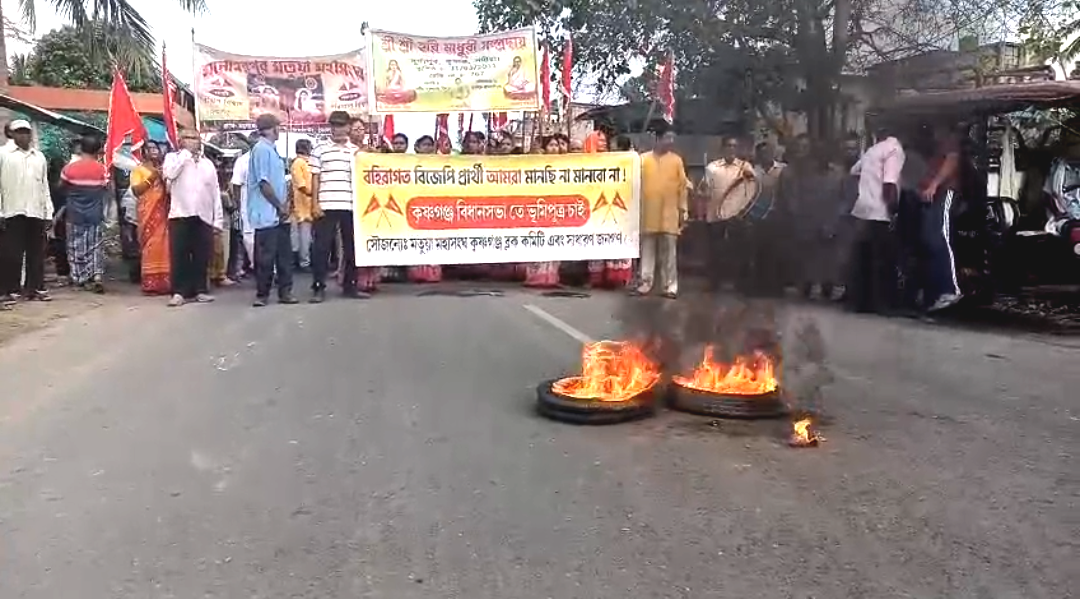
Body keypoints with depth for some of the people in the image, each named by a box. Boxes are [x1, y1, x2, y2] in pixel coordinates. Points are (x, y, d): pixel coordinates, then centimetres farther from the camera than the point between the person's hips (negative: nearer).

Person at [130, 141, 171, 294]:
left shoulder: (163, 169, 22)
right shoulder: (138, 169, 8)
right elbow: (136, 191, -5)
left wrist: (165, 178, 1)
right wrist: (151, 178, -11)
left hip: (163, 212, 4)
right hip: (148, 213, -4)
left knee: (165, 245, -2)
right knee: (150, 246, -10)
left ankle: (165, 281, 2)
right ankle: (151, 283, -10)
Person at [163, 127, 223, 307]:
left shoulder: (208, 163, 18)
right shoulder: (172, 157, 9)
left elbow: (215, 191, 15)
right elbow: (169, 173, -13)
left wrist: (218, 218, 7)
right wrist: (185, 153, -5)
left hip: (204, 216, 3)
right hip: (180, 214, -3)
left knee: (202, 256, 4)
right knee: (179, 255, -3)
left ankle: (200, 290, 13)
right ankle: (179, 292, 1)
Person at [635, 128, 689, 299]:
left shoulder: (676, 160, 6)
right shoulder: (643, 159, 4)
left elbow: (683, 186, 6)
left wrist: (683, 209, 2)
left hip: (669, 214, 0)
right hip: (648, 213, 0)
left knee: (669, 252, 1)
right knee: (647, 250, 6)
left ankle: (670, 286, 6)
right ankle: (645, 283, 13)